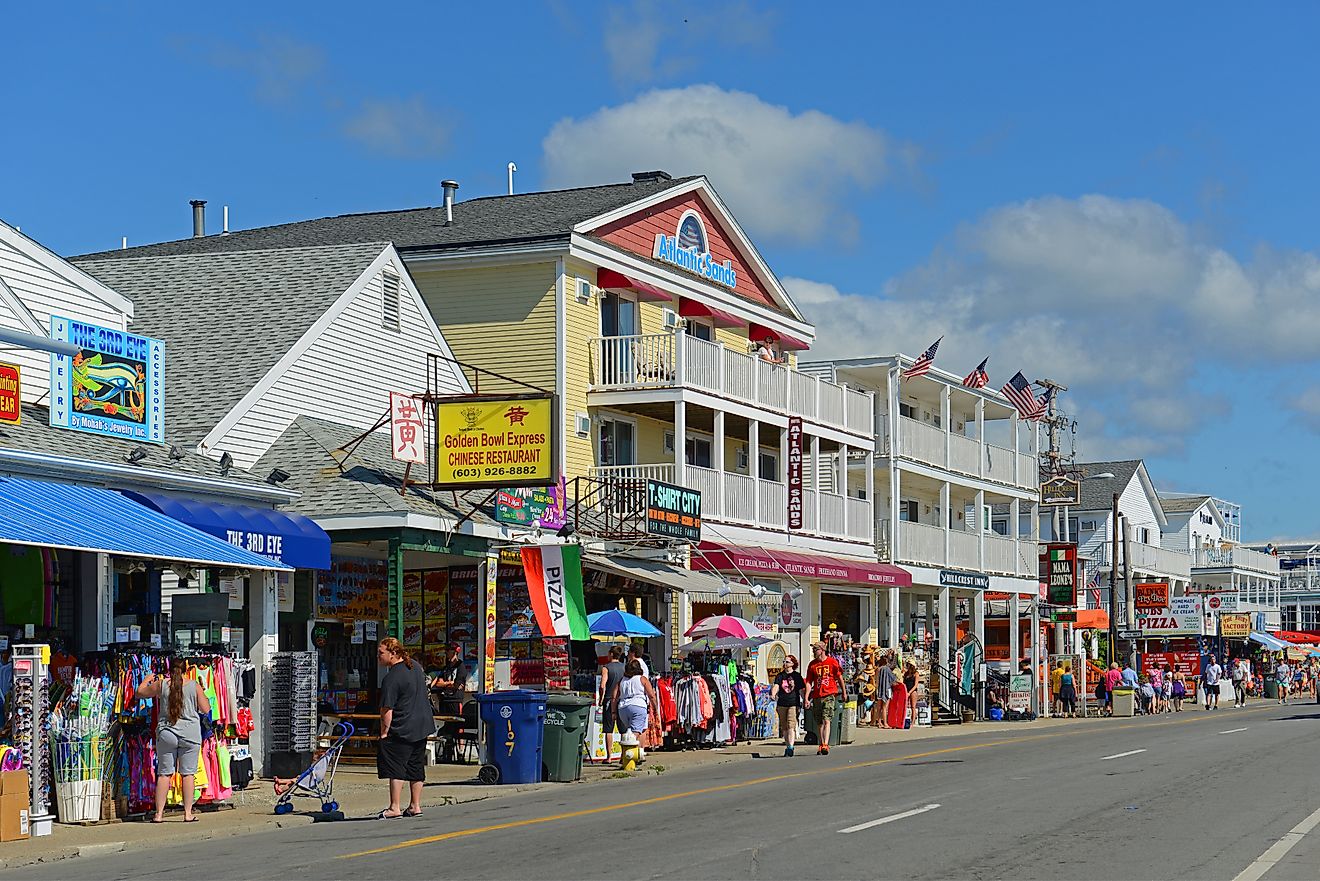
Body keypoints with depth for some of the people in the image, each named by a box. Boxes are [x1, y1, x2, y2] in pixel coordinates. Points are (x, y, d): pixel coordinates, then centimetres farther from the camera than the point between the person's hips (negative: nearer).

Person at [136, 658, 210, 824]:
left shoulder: (161, 685, 1)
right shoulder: (194, 686, -2)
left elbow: (140, 692, 15)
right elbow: (206, 709, 1)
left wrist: (148, 679, 33)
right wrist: (202, 696, 19)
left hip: (166, 733, 1)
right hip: (190, 734, -1)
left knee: (164, 773, 5)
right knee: (188, 773, 3)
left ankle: (159, 814, 4)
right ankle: (188, 813, 2)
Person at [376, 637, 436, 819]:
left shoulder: (391, 678, -19)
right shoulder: (416, 666, 8)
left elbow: (387, 710, -19)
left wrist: (384, 733, -13)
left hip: (402, 729, -9)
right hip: (423, 725, 9)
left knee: (395, 767, -4)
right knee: (416, 767, 14)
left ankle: (395, 808, -6)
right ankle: (415, 806, 18)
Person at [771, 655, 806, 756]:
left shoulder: (797, 676, 7)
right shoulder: (780, 676, 11)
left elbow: (802, 690, 8)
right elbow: (776, 686, -3)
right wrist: (773, 694, -23)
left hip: (793, 703, -3)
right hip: (782, 704, 3)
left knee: (791, 725, -15)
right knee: (784, 727, 6)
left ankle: (791, 747, -21)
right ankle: (787, 746, 16)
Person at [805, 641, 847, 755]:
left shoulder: (832, 662, 0)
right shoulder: (812, 665, 8)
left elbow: (840, 678, 9)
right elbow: (809, 683, 7)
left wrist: (844, 693, 14)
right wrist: (806, 698, 0)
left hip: (830, 695, -4)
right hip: (817, 696, 4)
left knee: (826, 720, -16)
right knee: (820, 722, 10)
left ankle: (826, 745, -24)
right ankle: (821, 745, 19)